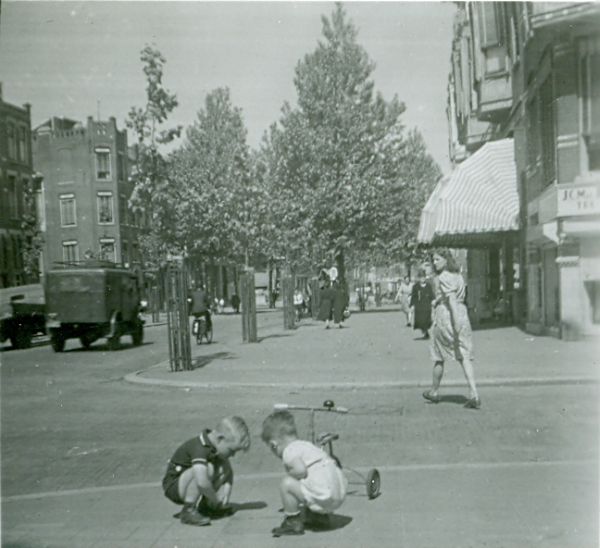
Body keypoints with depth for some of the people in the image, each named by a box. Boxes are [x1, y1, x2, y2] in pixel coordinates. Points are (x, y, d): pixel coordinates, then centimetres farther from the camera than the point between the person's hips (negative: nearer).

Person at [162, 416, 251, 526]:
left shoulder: (216, 444, -3)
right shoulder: (200, 448, -30)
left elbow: (229, 472, 7)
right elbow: (202, 482, -43)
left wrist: (226, 490, -10)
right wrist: (215, 498, -26)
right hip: (173, 485, -9)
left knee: (225, 467, -5)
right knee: (206, 469, -34)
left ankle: (206, 504, 5)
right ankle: (188, 511, -20)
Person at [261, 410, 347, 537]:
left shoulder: (289, 451, -5)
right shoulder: (307, 445, 24)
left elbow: (301, 470, -24)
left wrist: (289, 475, -1)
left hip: (323, 496, -10)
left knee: (286, 484, -6)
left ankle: (293, 522, 5)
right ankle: (320, 516, 33)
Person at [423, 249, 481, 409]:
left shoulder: (441, 278, -10)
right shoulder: (458, 276, 15)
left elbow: (451, 299, -20)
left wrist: (456, 323, -26)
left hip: (445, 315, -6)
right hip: (462, 314, 7)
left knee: (439, 357, 10)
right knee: (465, 357, 0)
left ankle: (434, 392, 25)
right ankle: (474, 395, -13)